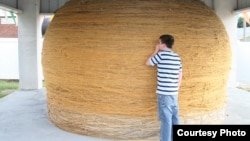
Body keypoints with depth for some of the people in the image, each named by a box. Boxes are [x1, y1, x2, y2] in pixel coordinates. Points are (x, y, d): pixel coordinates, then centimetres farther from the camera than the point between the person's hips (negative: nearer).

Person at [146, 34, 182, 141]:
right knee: (174, 118, 13)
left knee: (166, 119, -4)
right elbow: (180, 75, 14)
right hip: (174, 93, 7)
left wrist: (156, 51, 13)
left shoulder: (161, 54, -10)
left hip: (164, 93, -7)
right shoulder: (177, 57, 10)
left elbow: (148, 63, 6)